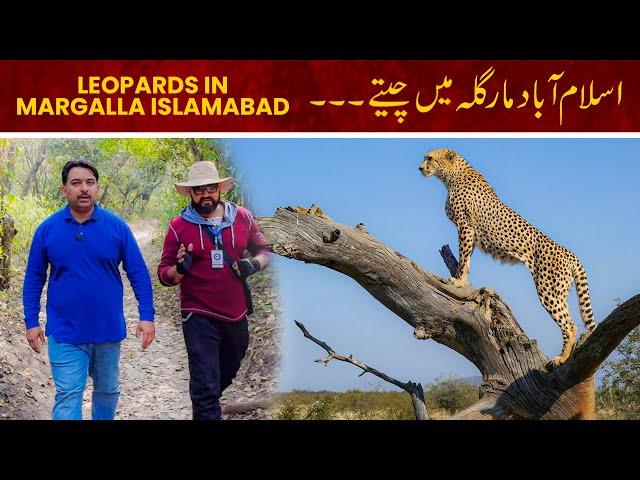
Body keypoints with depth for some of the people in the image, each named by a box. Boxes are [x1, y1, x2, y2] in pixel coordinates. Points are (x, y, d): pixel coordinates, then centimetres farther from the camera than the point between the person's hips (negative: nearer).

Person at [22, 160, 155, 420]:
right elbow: (34, 279, 4)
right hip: (65, 333, -1)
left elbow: (139, 274, -1)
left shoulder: (117, 226, -4)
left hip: (108, 330, 2)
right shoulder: (47, 229, -3)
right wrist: (31, 323, 0)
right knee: (68, 397, -5)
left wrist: (147, 316, -8)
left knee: (108, 390, 18)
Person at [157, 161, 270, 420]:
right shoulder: (178, 226, -6)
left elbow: (264, 251, 12)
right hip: (199, 318, -4)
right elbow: (164, 275, -3)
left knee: (228, 373, 25)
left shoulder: (242, 217, 1)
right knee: (206, 387, -9)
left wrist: (254, 264, -11)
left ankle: (205, 403, 52)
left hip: (237, 315, 4)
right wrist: (179, 268, -25)